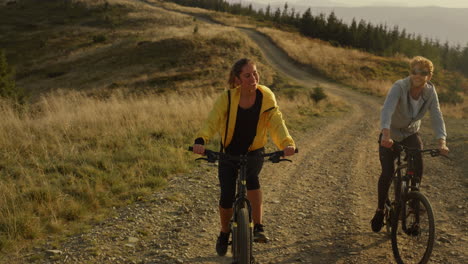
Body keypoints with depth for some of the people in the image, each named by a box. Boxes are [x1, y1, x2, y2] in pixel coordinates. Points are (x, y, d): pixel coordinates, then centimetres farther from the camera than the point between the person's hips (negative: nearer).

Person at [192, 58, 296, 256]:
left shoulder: (266, 97, -15)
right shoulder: (227, 98, -18)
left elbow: (276, 122, -24)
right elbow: (212, 121, -29)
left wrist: (287, 143, -44)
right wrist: (200, 140, -49)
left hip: (254, 152, 0)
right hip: (229, 152, 0)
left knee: (252, 176, -32)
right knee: (227, 197, -4)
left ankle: (258, 227, -19)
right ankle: (224, 234, 26)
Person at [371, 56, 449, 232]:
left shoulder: (430, 92, -16)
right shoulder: (399, 87, -28)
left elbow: (437, 116, -23)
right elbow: (387, 110, -42)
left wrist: (442, 142, -38)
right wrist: (386, 134, -58)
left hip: (411, 133, 3)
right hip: (391, 135, -3)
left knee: (418, 166, -22)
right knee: (387, 173, -12)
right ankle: (380, 210, 10)